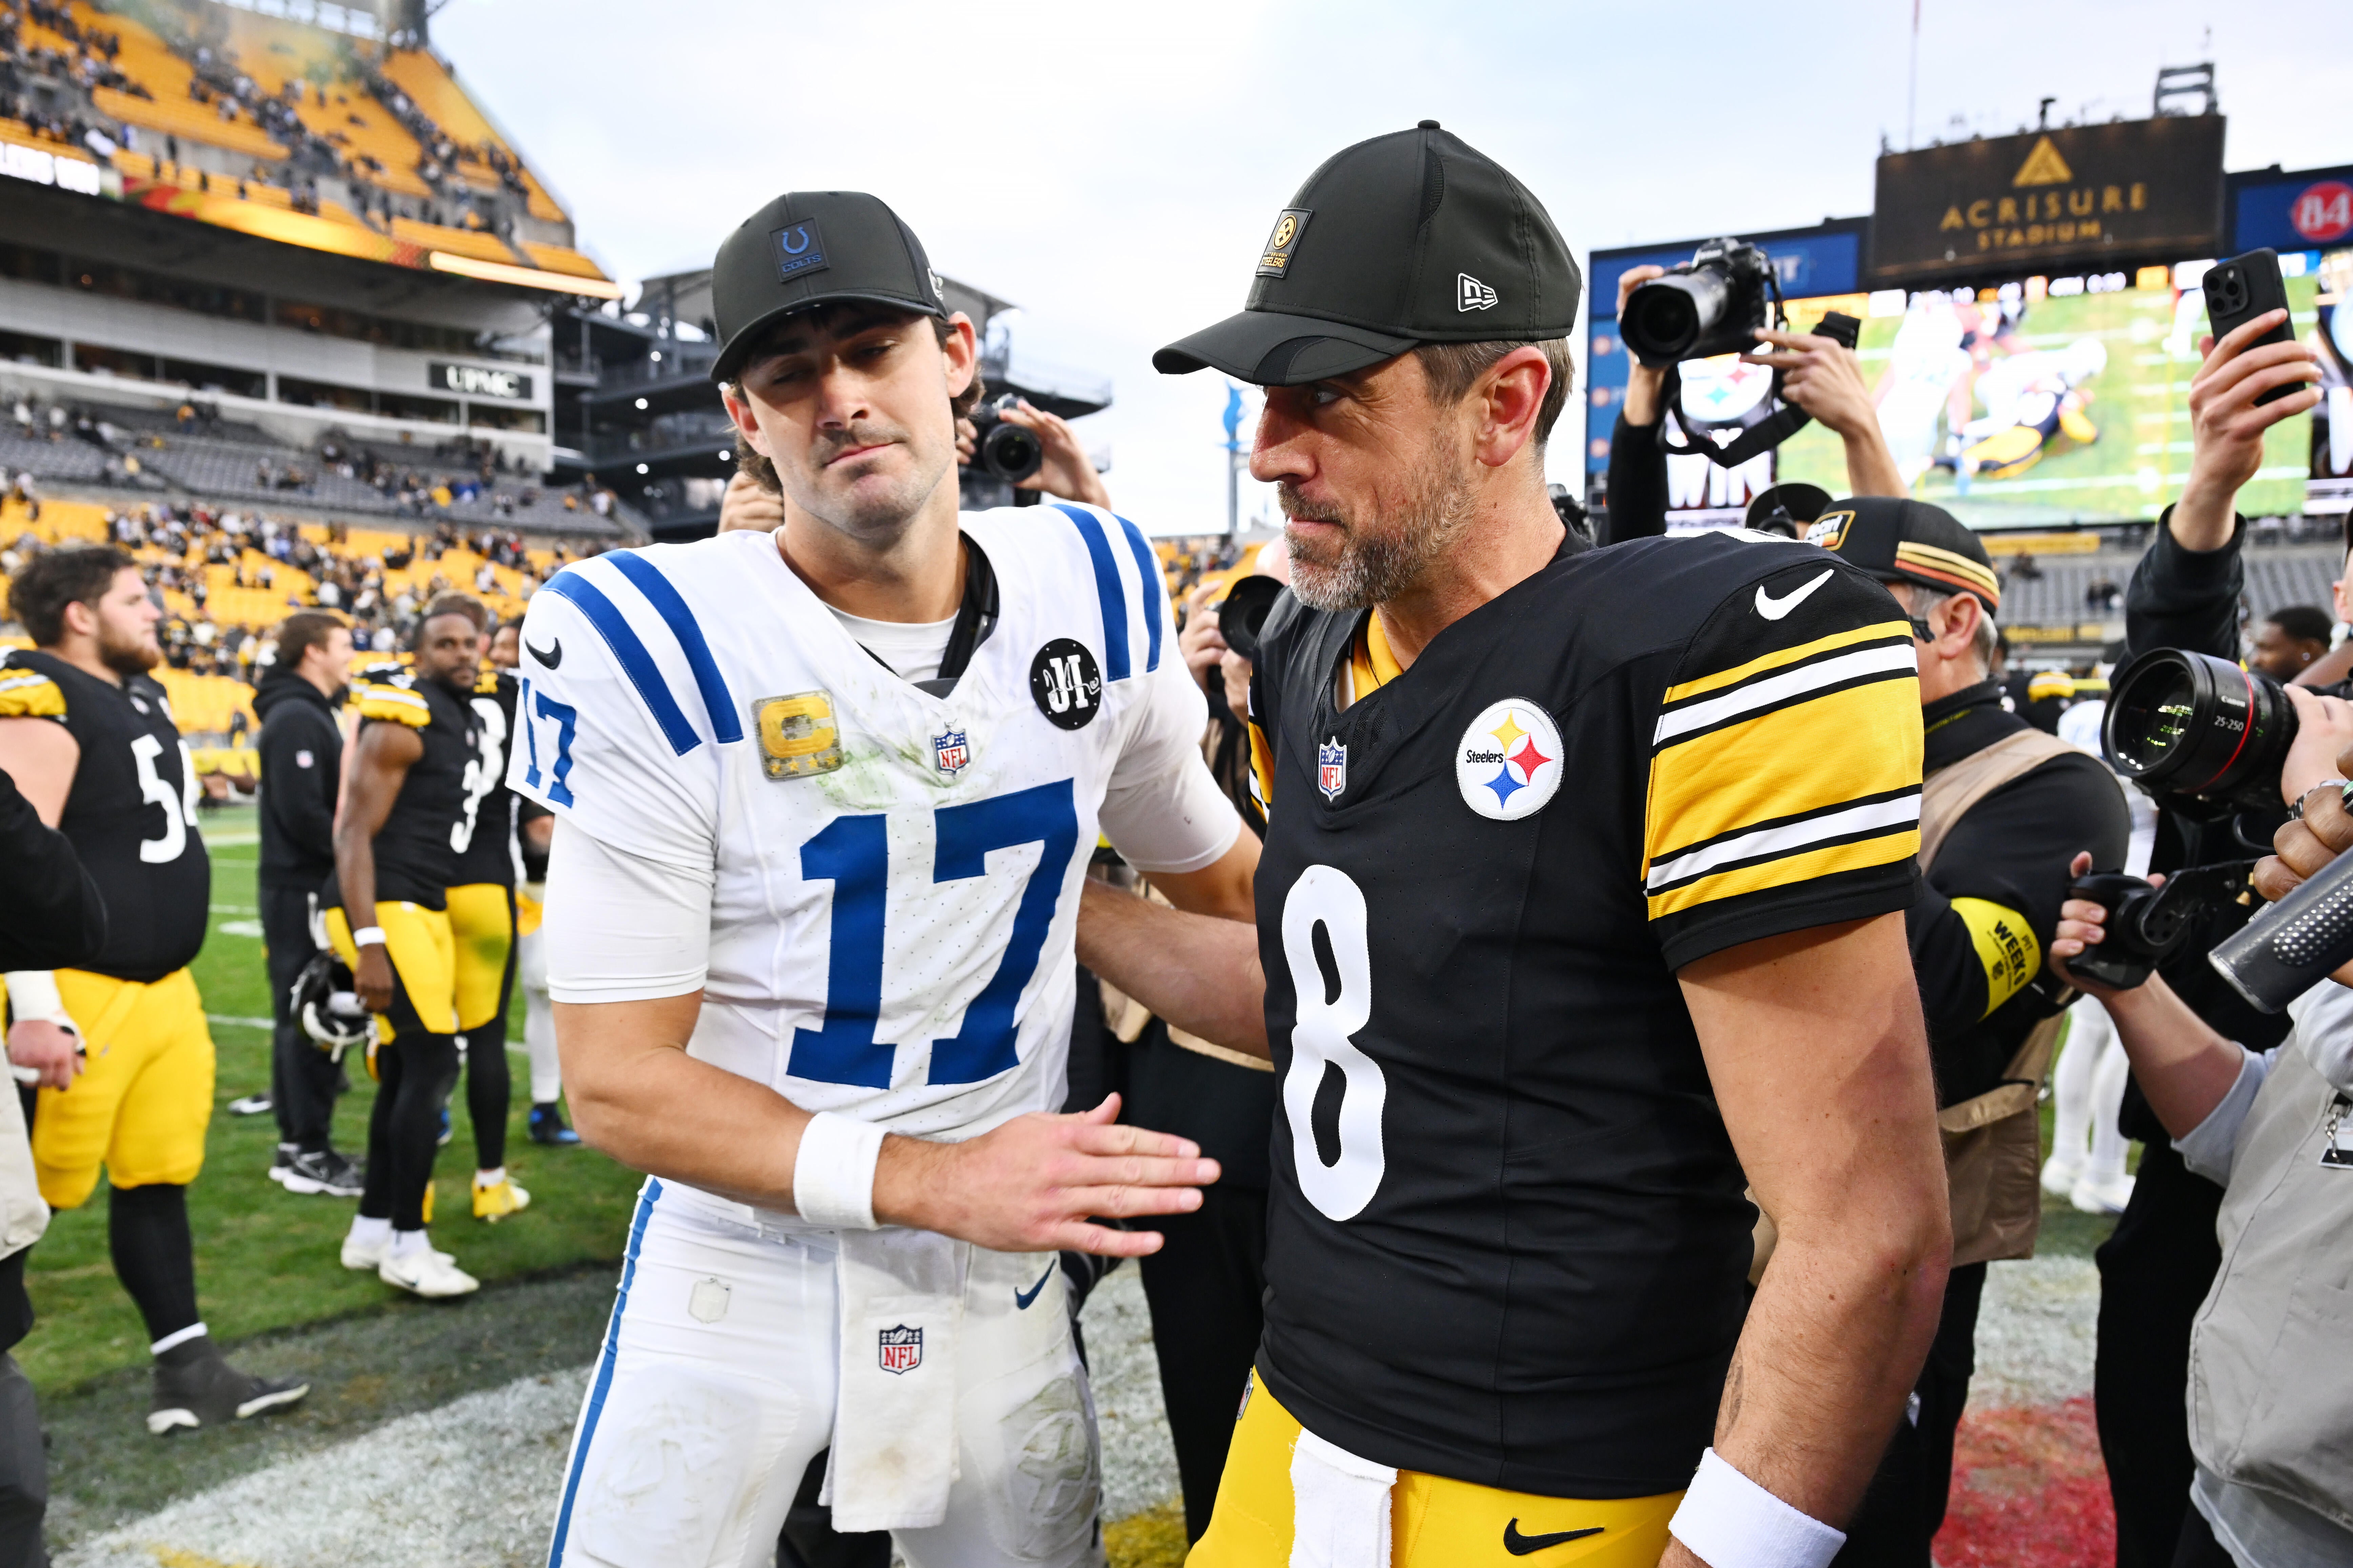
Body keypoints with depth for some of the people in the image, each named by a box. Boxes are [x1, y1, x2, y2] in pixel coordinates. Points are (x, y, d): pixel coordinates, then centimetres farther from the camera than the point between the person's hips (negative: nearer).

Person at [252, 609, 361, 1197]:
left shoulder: (313, 713, 17)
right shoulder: (296, 718, -15)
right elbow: (303, 814, -22)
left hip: (307, 888, 10)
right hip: (303, 890, -10)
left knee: (304, 1018, 13)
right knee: (310, 1019, -5)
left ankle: (296, 1144, 21)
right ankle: (310, 1153, 2)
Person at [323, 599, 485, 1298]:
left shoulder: (464, 718, 15)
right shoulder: (403, 722, -13)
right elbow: (355, 833, -16)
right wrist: (370, 944, -22)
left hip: (425, 907, 9)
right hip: (386, 908, -9)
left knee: (405, 1072, 12)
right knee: (432, 1063, -10)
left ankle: (372, 1231, 23)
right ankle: (407, 1244, 1)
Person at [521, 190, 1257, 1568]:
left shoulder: (1094, 585, -6)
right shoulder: (654, 643, -18)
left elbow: (1224, 878, 10)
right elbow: (619, 1078, -17)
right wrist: (933, 1179, -27)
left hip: (999, 1276, 3)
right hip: (740, 1260, -3)